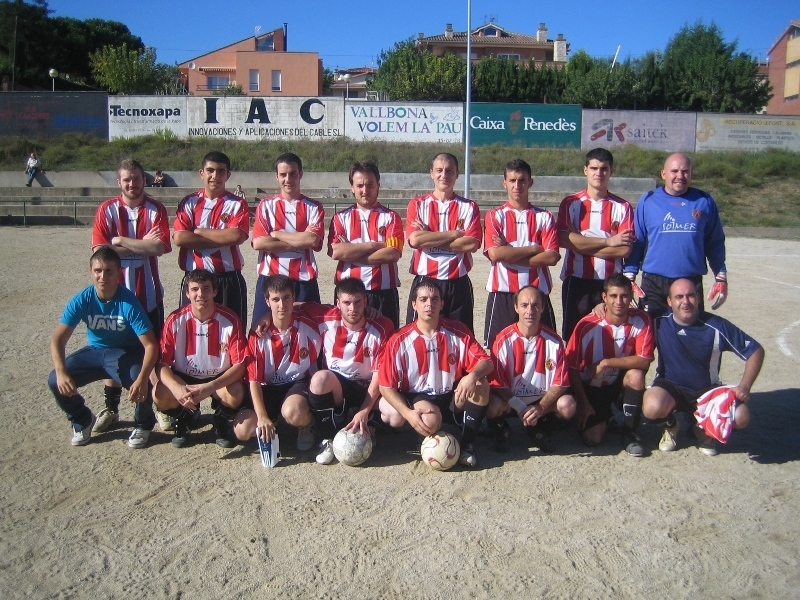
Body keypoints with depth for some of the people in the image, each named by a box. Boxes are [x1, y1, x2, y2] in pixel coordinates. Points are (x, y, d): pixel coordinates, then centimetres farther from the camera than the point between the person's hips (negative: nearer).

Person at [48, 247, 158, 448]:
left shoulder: (129, 303, -25)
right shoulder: (82, 300, -16)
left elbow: (151, 345, -28)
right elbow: (58, 339, -17)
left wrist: (142, 379, -43)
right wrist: (61, 372, -35)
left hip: (126, 354, -3)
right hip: (95, 352, 4)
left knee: (140, 387, -33)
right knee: (56, 381, -17)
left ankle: (143, 425, 3)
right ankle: (82, 421, 14)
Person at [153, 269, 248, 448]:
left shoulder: (229, 320, -17)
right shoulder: (175, 320, -13)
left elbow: (240, 364, -18)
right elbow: (161, 363, -12)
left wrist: (209, 387, -33)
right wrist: (177, 388, -33)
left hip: (220, 379, -1)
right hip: (184, 378, 1)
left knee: (236, 393, -33)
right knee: (160, 395, -28)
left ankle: (222, 420, 5)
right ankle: (185, 418, 9)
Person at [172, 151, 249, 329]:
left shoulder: (237, 204, 3)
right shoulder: (189, 203, 5)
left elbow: (237, 236, -16)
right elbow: (179, 238, -10)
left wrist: (198, 231, -10)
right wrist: (223, 239, -12)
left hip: (230, 281, -1)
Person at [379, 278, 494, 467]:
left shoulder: (458, 332, -6)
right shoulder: (399, 341, -12)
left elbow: (486, 362, -10)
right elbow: (386, 386, -10)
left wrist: (472, 375, -35)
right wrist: (408, 413, -25)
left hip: (453, 397, 3)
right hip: (417, 399, -2)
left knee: (480, 384, -26)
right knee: (430, 420, -36)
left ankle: (468, 445, -12)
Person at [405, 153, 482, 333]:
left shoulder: (469, 207, 6)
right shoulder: (417, 204, 5)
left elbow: (472, 244, -10)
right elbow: (414, 239, -12)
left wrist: (429, 239, -10)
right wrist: (455, 233, -9)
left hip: (458, 285, 1)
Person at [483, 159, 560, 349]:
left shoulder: (544, 217, 8)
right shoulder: (495, 216, 5)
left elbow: (552, 257, -6)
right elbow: (494, 254, -11)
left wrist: (509, 254, -10)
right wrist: (533, 249, -7)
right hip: (502, 294, -1)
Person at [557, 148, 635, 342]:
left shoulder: (622, 207, 4)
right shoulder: (570, 203, 4)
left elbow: (625, 249, -6)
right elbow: (564, 240, -11)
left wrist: (583, 246, -9)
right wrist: (609, 241, -9)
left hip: (610, 283, 0)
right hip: (576, 281, 0)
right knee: (573, 336, 5)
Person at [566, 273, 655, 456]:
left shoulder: (641, 320, -16)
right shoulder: (588, 325, -22)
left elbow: (644, 361, -21)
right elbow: (572, 368, -14)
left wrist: (606, 362, -28)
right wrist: (584, 403, -11)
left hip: (620, 382, 2)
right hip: (591, 387, -1)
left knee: (636, 375, -32)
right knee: (592, 439, -16)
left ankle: (629, 432, -9)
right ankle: (604, 417, 22)